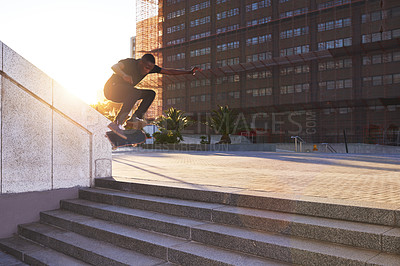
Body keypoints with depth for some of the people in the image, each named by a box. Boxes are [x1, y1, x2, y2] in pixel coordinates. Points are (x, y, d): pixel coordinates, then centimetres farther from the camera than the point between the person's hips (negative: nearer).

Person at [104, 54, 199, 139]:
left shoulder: (150, 67, -2)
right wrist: (124, 75, -58)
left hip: (125, 94, 8)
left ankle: (135, 118, -16)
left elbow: (168, 71, 1)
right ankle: (117, 123, -44)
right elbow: (114, 67, -37)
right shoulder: (130, 63, -19)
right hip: (112, 89, -8)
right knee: (135, 92, -35)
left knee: (151, 93, -3)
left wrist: (189, 72, -3)